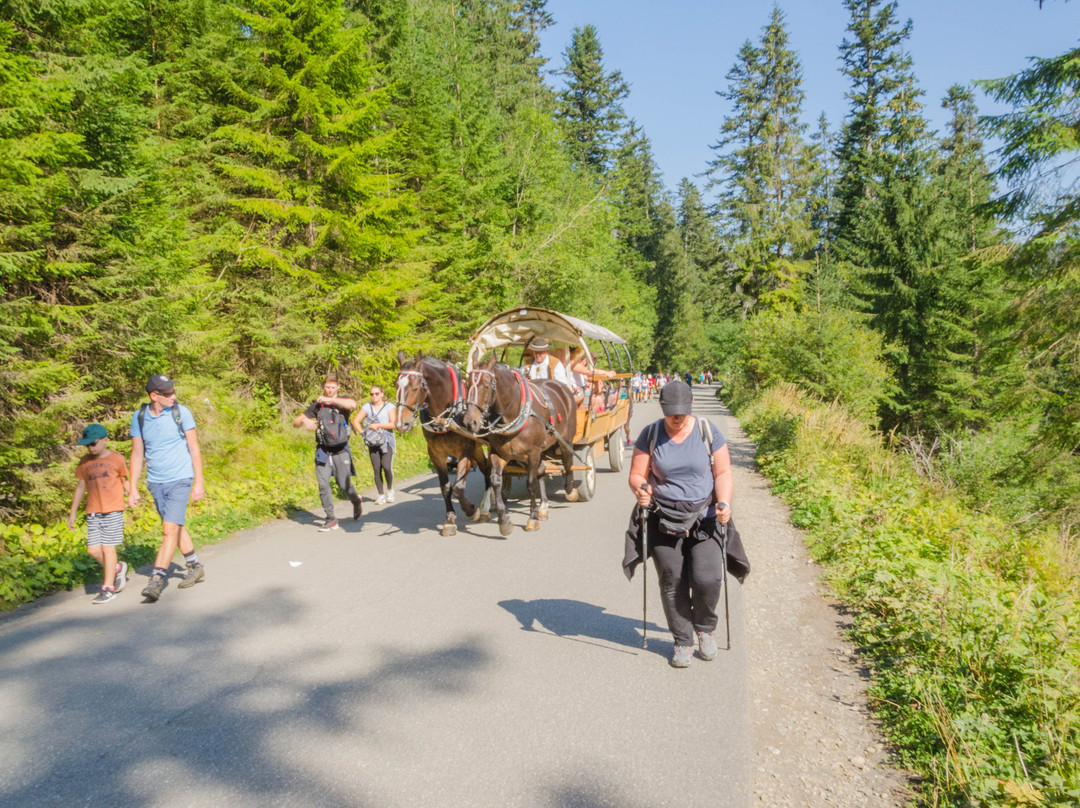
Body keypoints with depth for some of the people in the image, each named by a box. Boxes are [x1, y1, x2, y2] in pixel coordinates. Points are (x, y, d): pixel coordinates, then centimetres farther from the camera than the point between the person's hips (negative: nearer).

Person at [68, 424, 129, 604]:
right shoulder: (85, 461, 10)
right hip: (93, 513, 5)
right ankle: (117, 568, 27)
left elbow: (125, 482, 4)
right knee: (93, 549, 0)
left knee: (108, 548, -4)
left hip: (113, 511, -5)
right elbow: (80, 487, 16)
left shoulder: (116, 459, -2)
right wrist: (73, 513, 16)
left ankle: (108, 588, 4)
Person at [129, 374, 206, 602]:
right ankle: (195, 567, 30)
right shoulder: (139, 417, 0)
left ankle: (156, 581, -7)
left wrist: (199, 482, -7)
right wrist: (132, 489, 5)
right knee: (176, 527, 15)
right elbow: (137, 454, 7)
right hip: (155, 482, 4)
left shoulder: (181, 413, -8)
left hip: (179, 480, -4)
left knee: (170, 530, -11)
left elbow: (194, 449, -4)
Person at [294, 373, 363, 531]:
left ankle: (356, 501, 35)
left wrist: (329, 399, -21)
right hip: (323, 451, 2)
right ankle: (331, 519, 6)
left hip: (341, 451, -2)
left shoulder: (342, 401, 3)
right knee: (323, 485, -4)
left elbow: (352, 404, -24)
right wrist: (304, 420, -16)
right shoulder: (317, 405, 8)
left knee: (344, 484, 3)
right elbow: (295, 423, 7)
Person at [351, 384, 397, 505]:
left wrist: (378, 425, -15)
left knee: (387, 467, -15)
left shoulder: (389, 406, 3)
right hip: (373, 442, 2)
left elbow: (393, 424, -6)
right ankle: (380, 495, 10)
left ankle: (390, 489, 10)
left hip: (387, 441, -2)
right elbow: (355, 421, 3)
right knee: (377, 469, 0)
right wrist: (362, 432, -10)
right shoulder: (367, 407, 8)